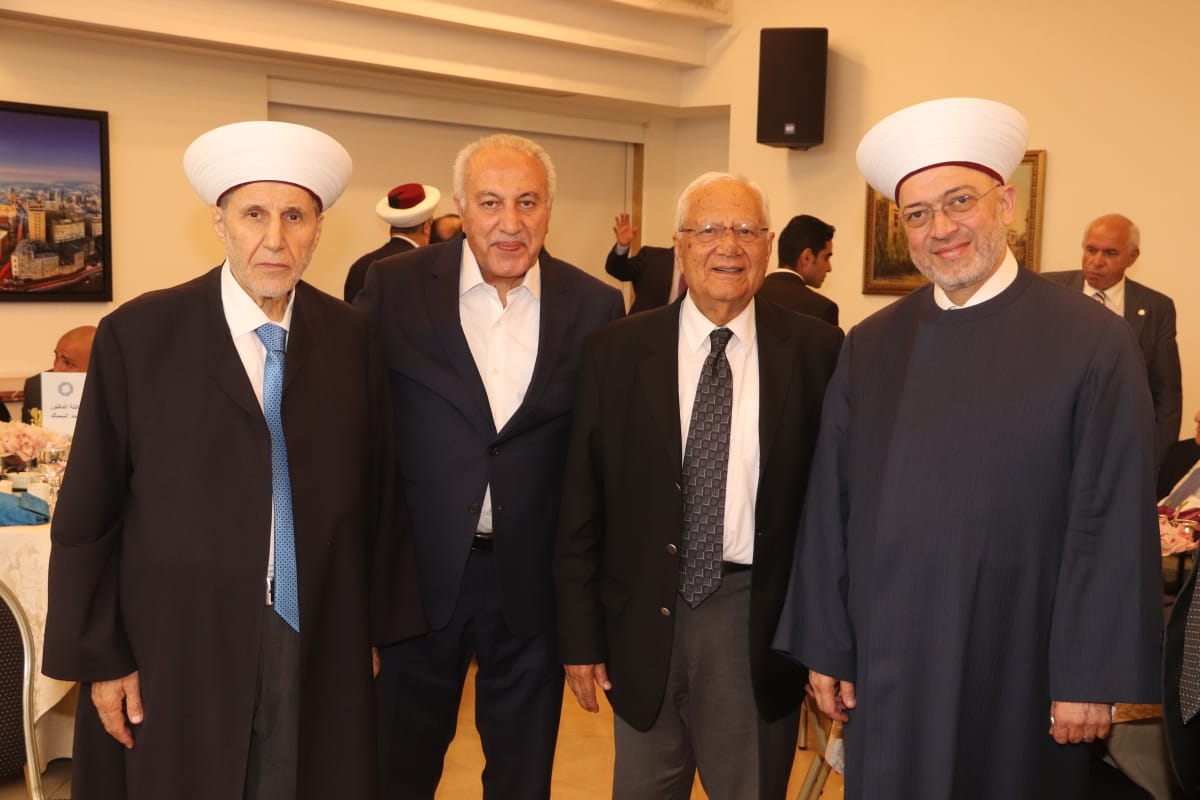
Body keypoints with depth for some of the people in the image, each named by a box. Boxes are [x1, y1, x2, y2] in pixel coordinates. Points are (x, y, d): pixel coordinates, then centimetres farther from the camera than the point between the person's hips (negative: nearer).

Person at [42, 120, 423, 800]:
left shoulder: (351, 338, 0)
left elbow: (377, 495, 3)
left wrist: (386, 624, 4)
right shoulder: (137, 335, -7)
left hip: (322, 657, 2)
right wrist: (101, 659, -3)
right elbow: (87, 514, -3)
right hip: (178, 656, -2)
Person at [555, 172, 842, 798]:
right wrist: (580, 634, -1)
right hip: (645, 613, 1)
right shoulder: (614, 351, -2)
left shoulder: (816, 350, -4)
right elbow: (581, 505, 0)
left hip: (761, 620, -1)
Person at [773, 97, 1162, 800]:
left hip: (1017, 675, -2)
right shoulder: (869, 346, 2)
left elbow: (1115, 524, -9)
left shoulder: (1094, 341, -8)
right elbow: (830, 506, 2)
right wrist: (824, 647, 2)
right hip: (884, 669, 3)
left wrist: (1091, 679, -9)